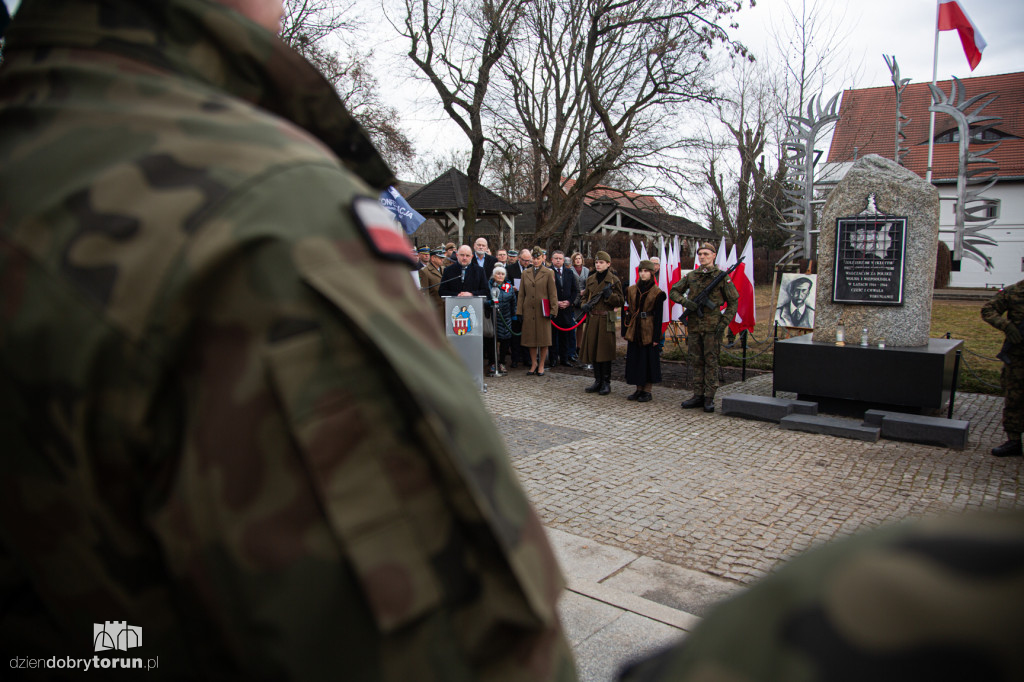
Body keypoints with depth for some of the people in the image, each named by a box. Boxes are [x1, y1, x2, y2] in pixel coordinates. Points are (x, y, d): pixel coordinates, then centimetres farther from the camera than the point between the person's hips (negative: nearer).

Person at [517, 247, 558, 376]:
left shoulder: (548, 273, 2)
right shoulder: (525, 273, 10)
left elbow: (552, 294, 0)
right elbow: (521, 293, 11)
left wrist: (553, 310, -6)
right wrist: (519, 310, 6)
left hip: (543, 312, -3)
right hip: (529, 311, 3)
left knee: (543, 338, 2)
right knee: (530, 338, 5)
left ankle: (541, 365, 13)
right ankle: (533, 363, 19)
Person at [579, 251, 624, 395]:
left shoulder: (614, 280, 0)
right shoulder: (590, 279, 13)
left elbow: (619, 301, -1)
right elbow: (584, 296, 22)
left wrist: (609, 294, -18)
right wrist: (584, 304, 1)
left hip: (606, 320, -5)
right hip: (592, 318, 5)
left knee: (605, 350, -4)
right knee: (593, 349, 6)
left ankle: (606, 383, 4)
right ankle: (598, 381, 16)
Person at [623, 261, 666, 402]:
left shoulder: (657, 293, -4)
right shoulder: (631, 289, 8)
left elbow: (658, 316, -5)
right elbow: (629, 310, 11)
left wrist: (656, 336, -10)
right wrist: (626, 331, 7)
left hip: (648, 330, -4)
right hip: (634, 330, 5)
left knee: (649, 359, 1)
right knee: (634, 358, 8)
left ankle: (647, 391, 10)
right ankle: (639, 389, 19)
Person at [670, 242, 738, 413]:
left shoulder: (721, 277, -1)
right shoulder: (691, 276, 9)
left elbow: (733, 302, 1)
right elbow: (674, 292, 14)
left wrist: (724, 322, -8)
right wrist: (686, 302, -6)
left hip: (712, 326, -4)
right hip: (694, 325, 4)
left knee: (711, 361, 0)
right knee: (696, 361, 8)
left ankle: (709, 398, 5)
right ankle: (698, 395, 16)